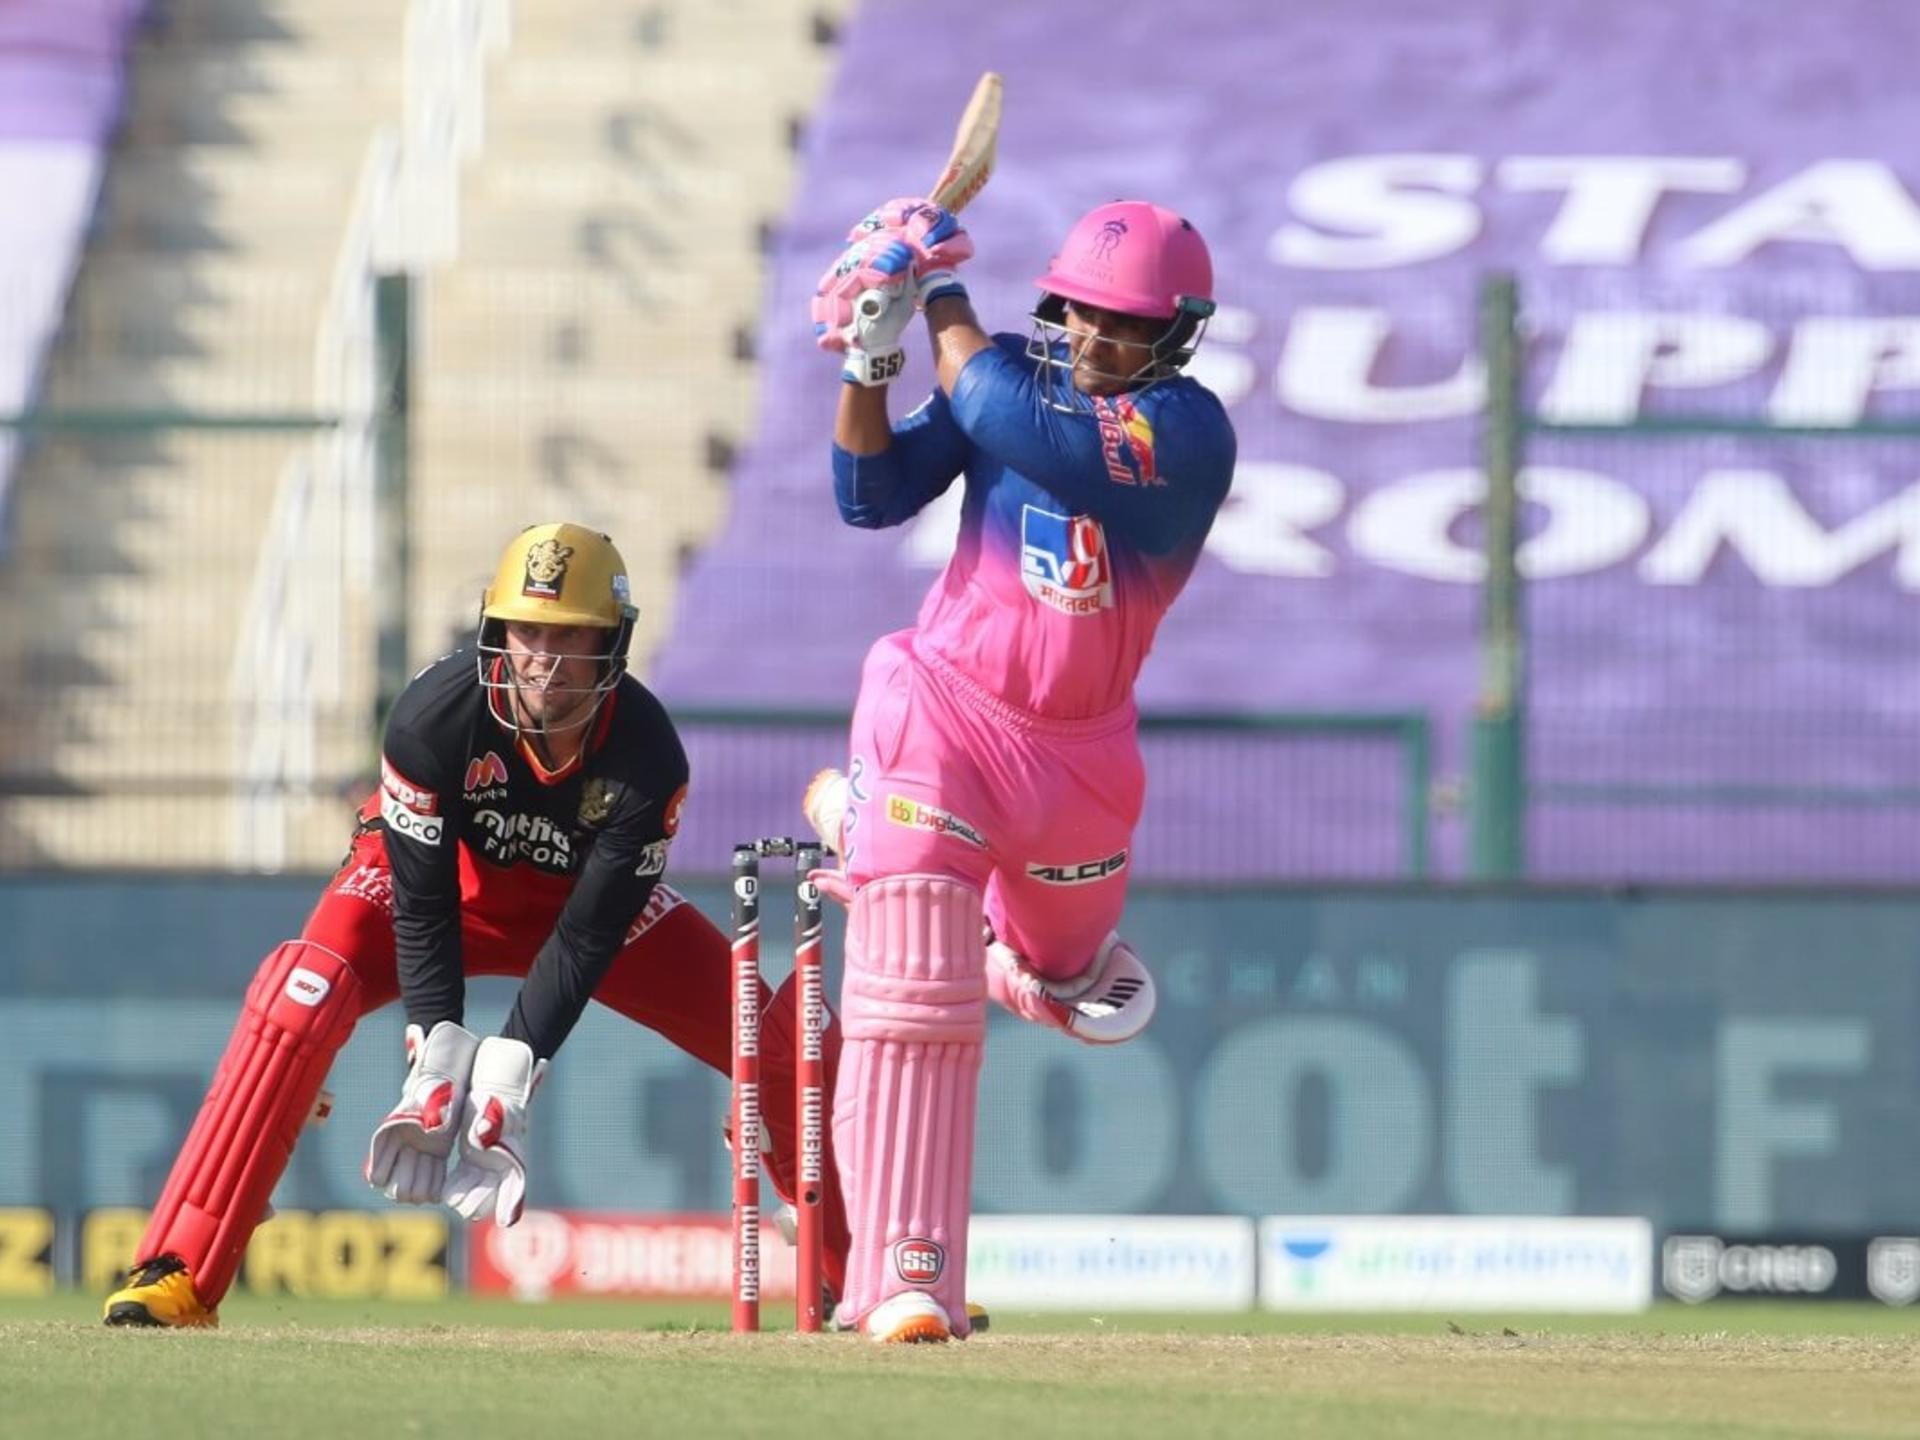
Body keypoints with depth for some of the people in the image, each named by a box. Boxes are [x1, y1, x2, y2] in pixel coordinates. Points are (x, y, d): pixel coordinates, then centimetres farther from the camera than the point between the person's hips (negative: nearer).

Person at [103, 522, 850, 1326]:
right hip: (448, 876, -2)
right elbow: (422, 904, -26)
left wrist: (513, 1070, -34)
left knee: (775, 1030, -12)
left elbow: (592, 933, -26)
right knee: (302, 996, -31)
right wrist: (438, 1058, -35)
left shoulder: (648, 755, -28)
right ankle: (175, 1281, -31)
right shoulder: (434, 715, -32)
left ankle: (857, 1278, 9)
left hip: (582, 896, 2)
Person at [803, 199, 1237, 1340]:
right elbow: (874, 495, -4)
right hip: (943, 713, 0)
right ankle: (907, 1279, -15)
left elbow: (1016, 424, -28)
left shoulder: (1189, 429, -18)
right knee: (916, 990, -16)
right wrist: (869, 361, -17)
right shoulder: (1019, 373, -3)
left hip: (1080, 753, 1)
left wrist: (941, 295, -14)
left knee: (1073, 980, 25)